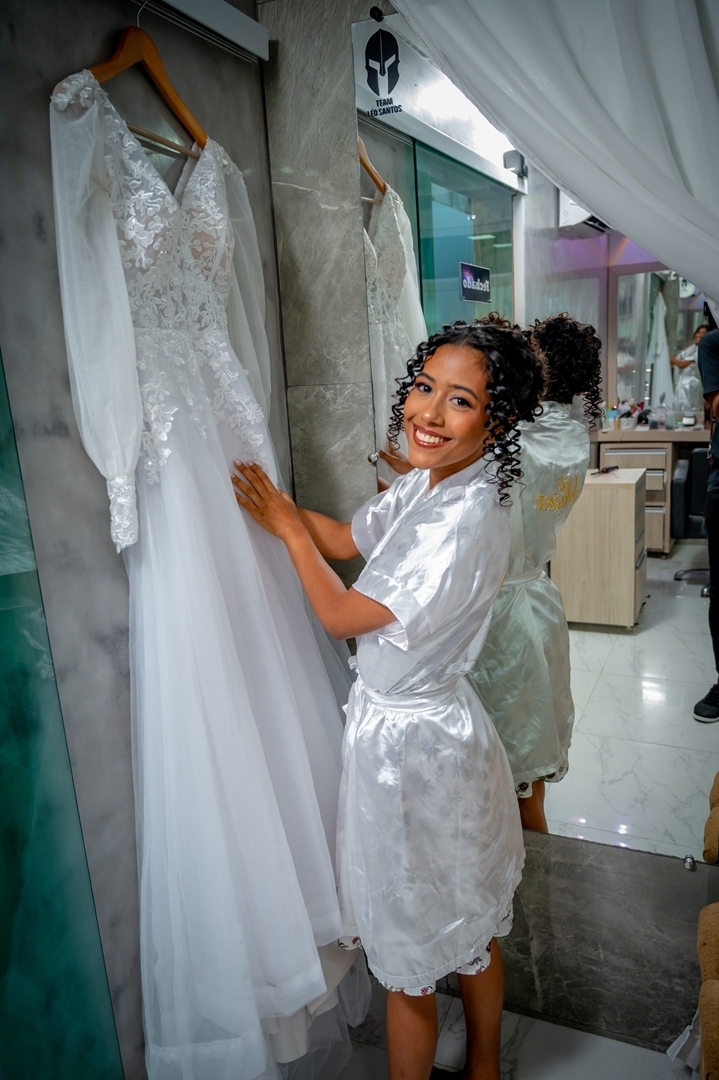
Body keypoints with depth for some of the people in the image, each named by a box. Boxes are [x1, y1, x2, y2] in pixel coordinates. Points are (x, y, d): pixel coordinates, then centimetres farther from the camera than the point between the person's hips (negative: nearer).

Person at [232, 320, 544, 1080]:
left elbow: (342, 617, -21)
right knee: (469, 933, 29)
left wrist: (286, 528, -9)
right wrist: (267, 492, 2)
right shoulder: (425, 484, -2)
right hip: (432, 727, 9)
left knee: (408, 964, 16)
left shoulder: (464, 521, -30)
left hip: (412, 745, -9)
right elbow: (346, 540, 12)